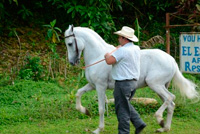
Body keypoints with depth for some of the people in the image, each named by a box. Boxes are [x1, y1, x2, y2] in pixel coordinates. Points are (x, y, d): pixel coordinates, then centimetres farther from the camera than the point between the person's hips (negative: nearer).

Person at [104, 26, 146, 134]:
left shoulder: (123, 50, -20)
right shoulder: (136, 49, 8)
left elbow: (109, 61, -24)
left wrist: (107, 55, -4)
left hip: (123, 83, -9)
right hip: (133, 81, 9)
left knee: (122, 109, 0)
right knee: (126, 105, 25)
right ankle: (139, 123, 15)